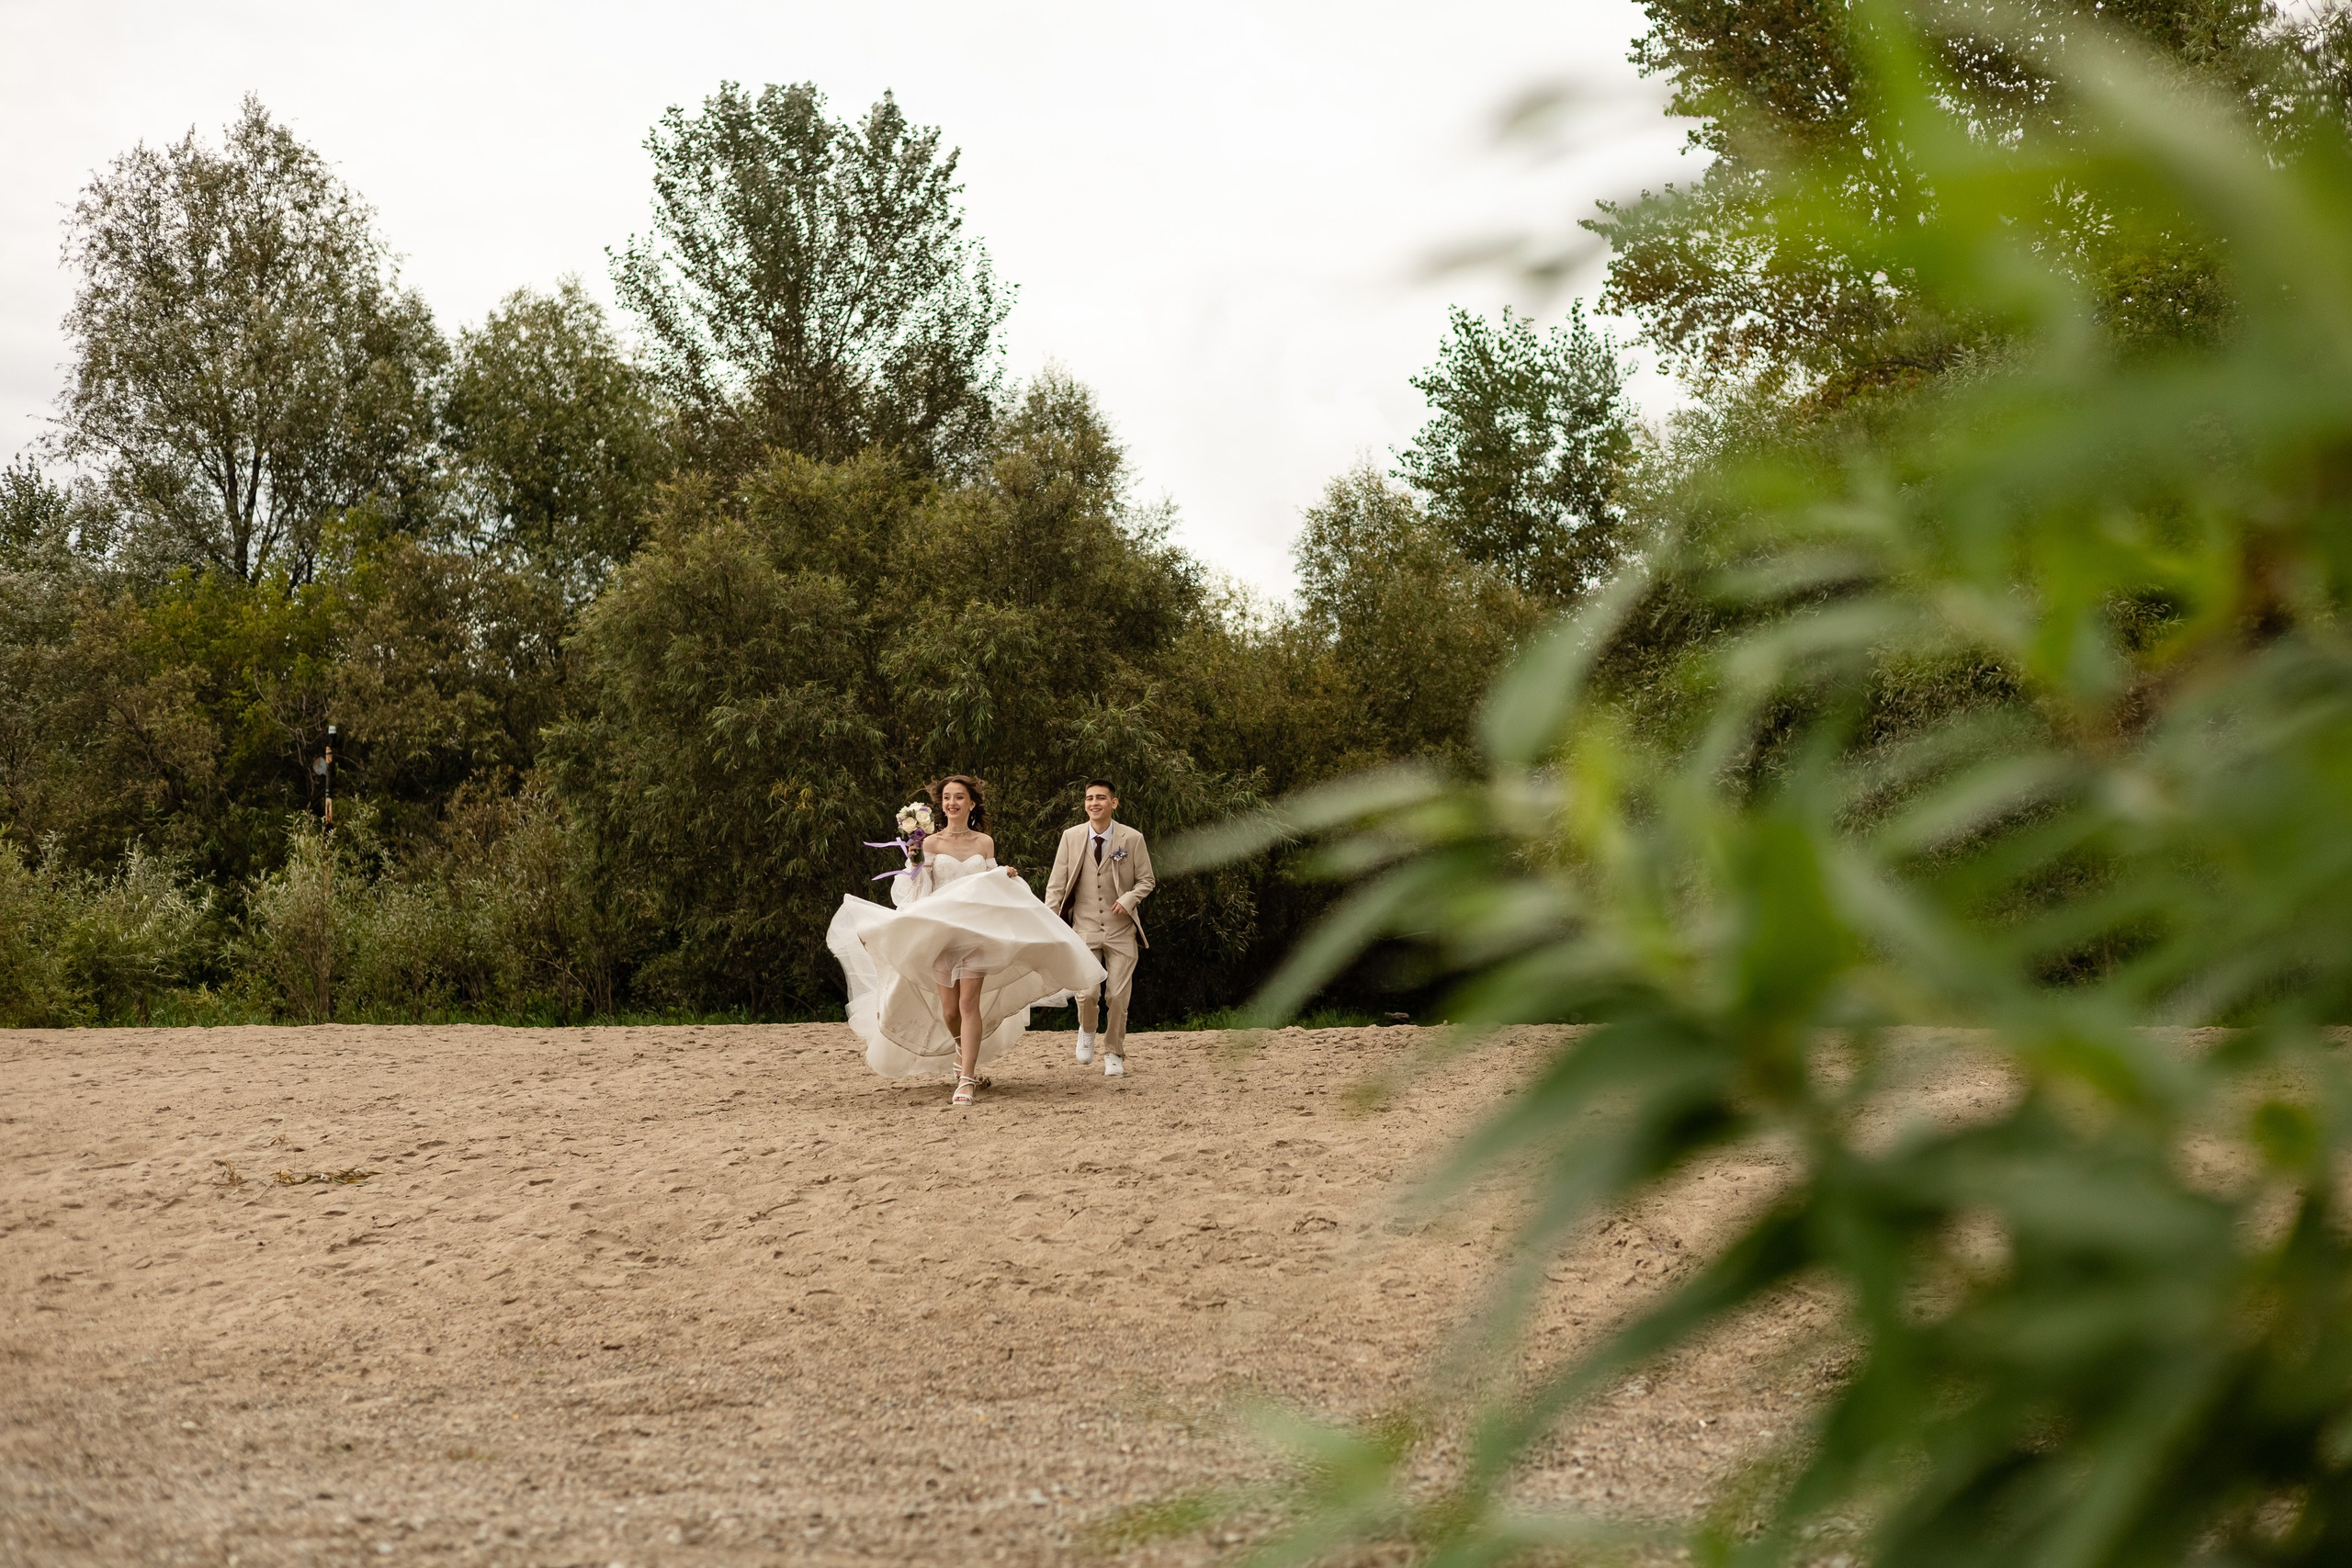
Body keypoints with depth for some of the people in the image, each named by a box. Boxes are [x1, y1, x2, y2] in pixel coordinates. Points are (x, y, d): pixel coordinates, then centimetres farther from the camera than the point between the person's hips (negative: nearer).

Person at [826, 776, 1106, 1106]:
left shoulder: (984, 843, 7)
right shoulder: (931, 843, 2)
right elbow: (918, 893, 0)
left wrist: (1007, 877, -3)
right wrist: (913, 864, -16)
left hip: (977, 929, 0)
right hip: (939, 931, 0)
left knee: (969, 1003, -14)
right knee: (948, 1010, 3)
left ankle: (966, 1080, -16)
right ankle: (966, 1057, 34)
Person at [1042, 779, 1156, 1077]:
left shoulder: (1132, 839, -2)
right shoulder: (1071, 838, 1)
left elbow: (1146, 880, 7)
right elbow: (1056, 885, 3)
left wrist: (1129, 899, -13)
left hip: (1121, 929, 0)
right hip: (1084, 927, 0)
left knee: (1117, 996, 0)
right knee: (1086, 992, -12)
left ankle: (1114, 1054, 20)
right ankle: (1087, 1031, 22)